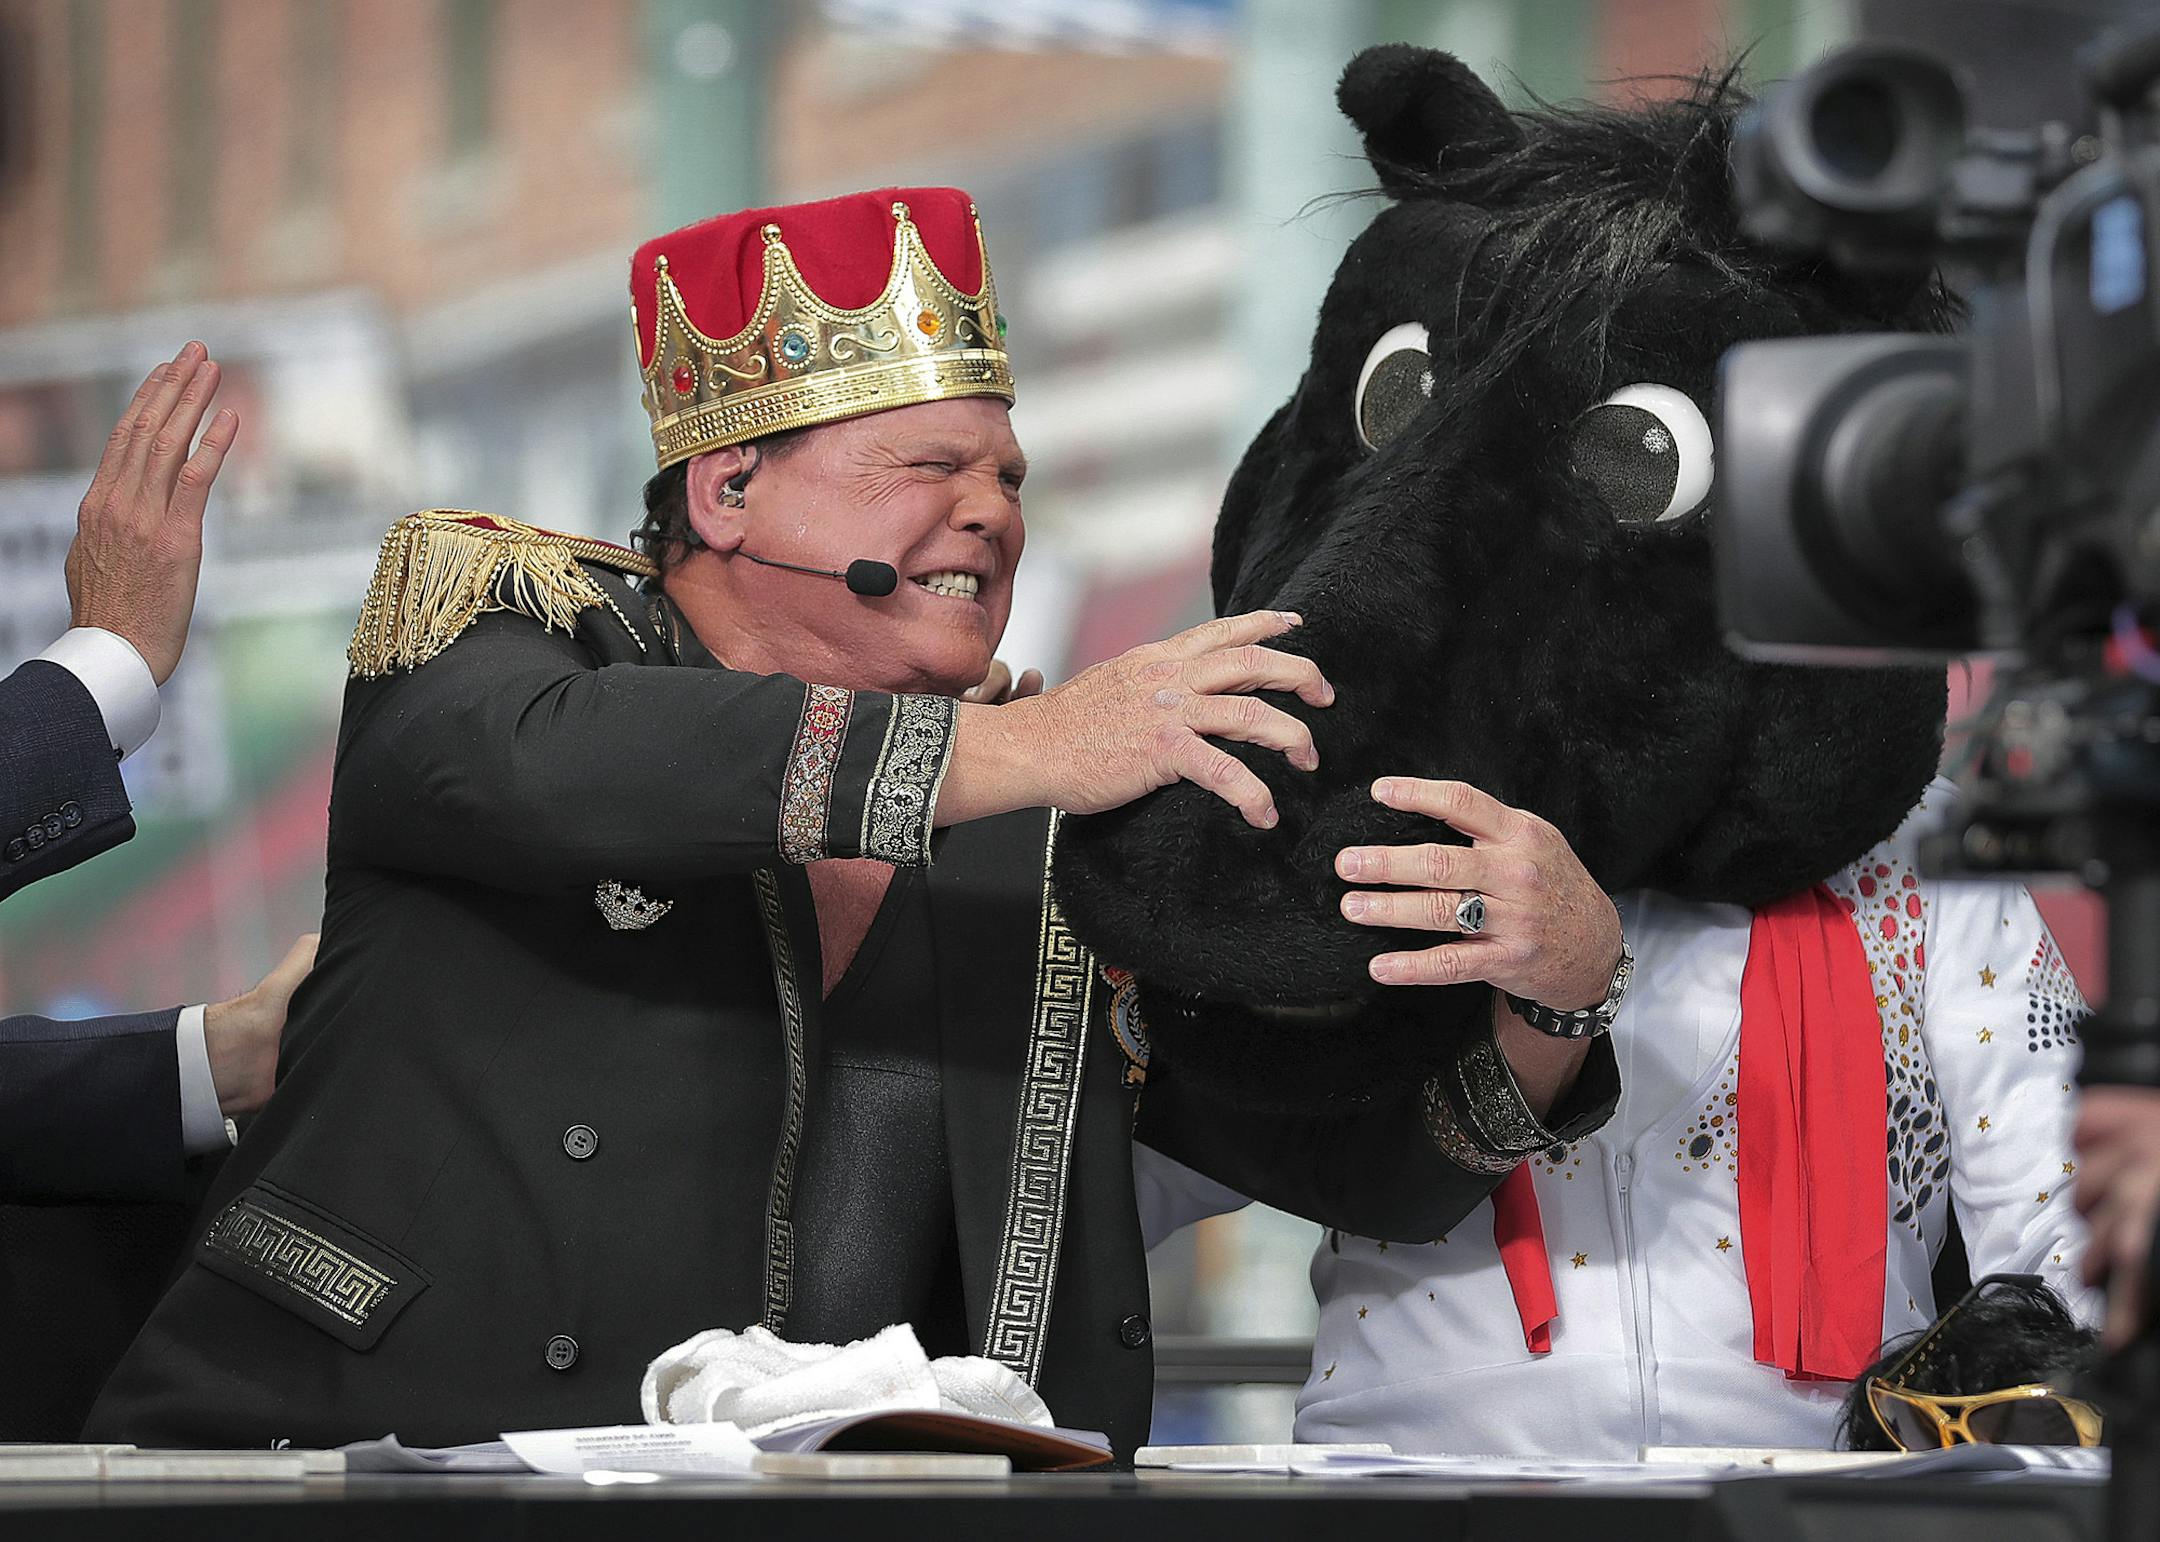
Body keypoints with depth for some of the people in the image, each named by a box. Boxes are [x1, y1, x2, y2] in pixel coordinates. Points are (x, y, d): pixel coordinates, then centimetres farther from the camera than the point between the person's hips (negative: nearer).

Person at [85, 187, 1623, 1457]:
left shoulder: (1065, 849, 12)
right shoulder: (492, 605, 5)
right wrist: (1014, 745, -24)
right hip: (369, 1455, -3)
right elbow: (532, 761, -19)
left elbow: (1373, 1158, 9)